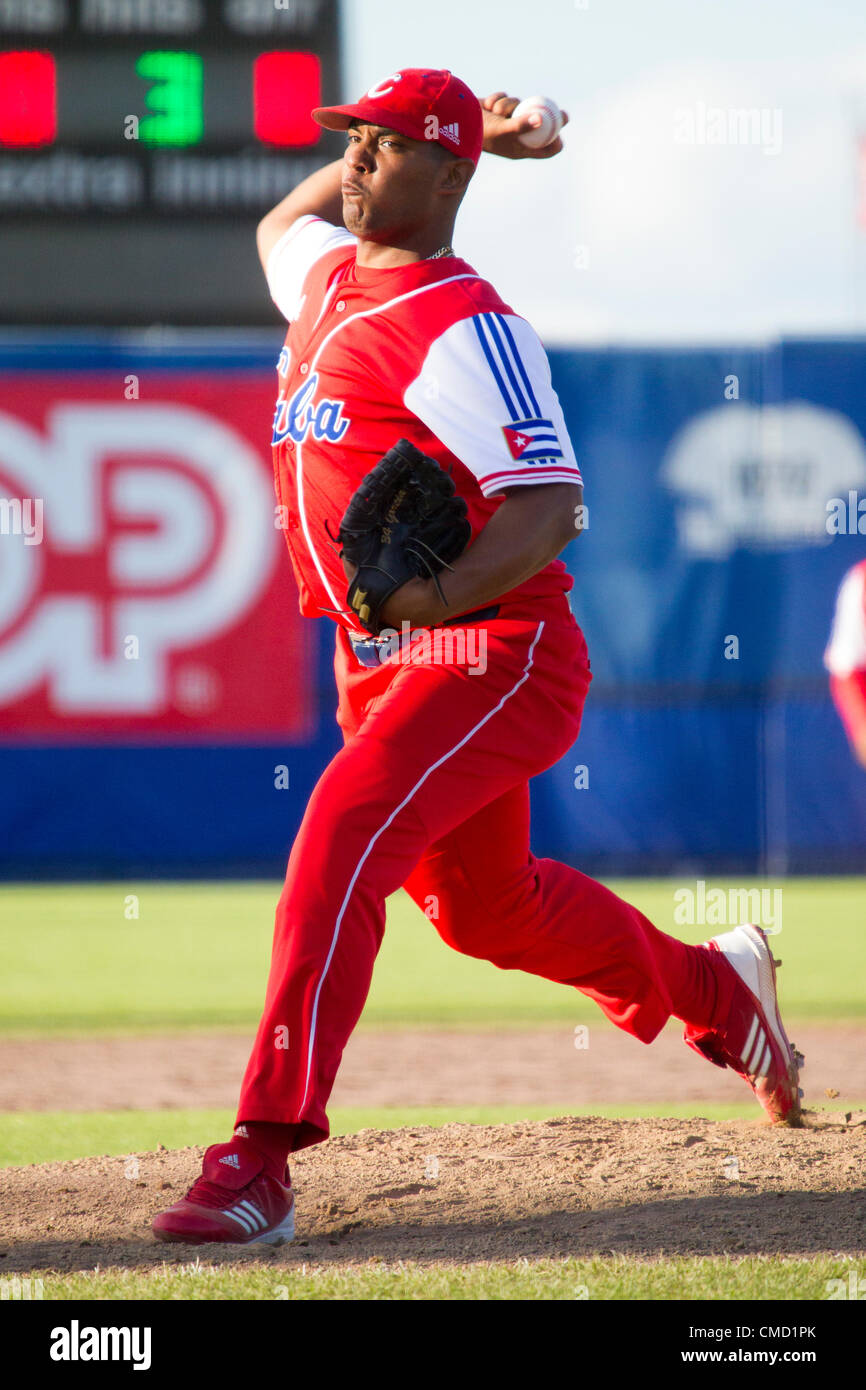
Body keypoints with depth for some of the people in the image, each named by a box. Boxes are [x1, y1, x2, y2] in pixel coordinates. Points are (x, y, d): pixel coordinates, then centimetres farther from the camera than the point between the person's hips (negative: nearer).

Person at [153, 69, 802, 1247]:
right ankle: (715, 992, 49)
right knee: (483, 905, 22)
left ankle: (260, 1164, -34)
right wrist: (425, 144, 28)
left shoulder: (464, 327, -17)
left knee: (342, 840, -28)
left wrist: (437, 597, -42)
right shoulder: (327, 276, 10)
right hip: (383, 663, 10)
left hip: (496, 651, -10)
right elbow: (281, 224, 37)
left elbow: (550, 508, -26)